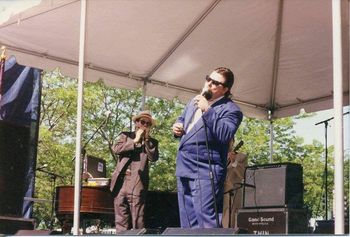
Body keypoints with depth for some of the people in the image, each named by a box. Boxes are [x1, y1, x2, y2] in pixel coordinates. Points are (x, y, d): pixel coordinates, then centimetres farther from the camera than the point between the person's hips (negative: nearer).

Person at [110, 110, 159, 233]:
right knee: (121, 220, 1)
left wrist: (147, 139, -3)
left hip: (137, 183, -1)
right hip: (121, 182, 1)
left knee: (137, 221, -6)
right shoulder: (125, 135, 16)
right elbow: (116, 148, -3)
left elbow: (153, 158, -3)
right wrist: (135, 140, -3)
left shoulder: (152, 142, 15)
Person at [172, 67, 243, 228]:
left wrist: (208, 111, -24)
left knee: (206, 221, -14)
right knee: (187, 222, 13)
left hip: (205, 172, -8)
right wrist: (177, 126, 10)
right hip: (184, 168, 8)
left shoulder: (230, 109, -7)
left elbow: (225, 135, -22)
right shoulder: (194, 102, 18)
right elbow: (182, 119, 33)